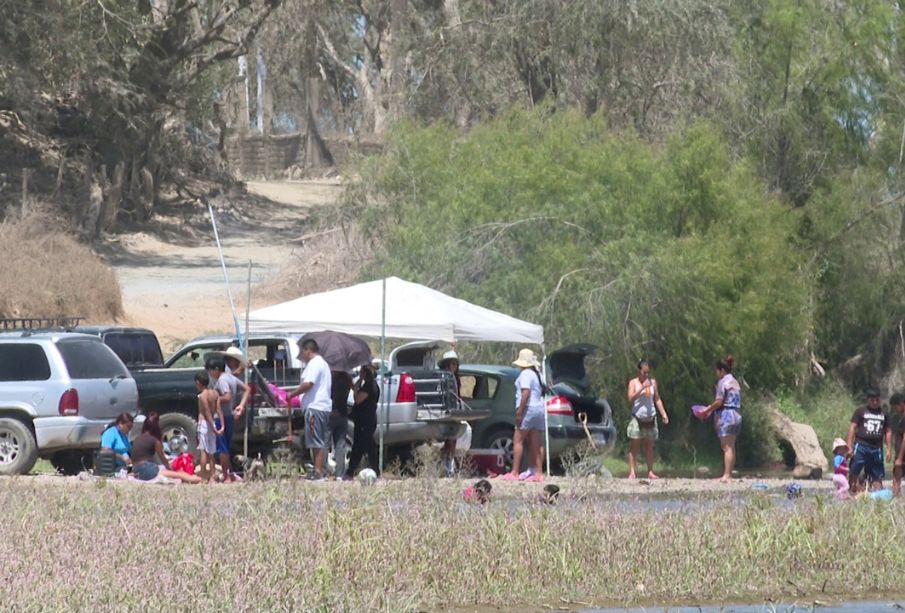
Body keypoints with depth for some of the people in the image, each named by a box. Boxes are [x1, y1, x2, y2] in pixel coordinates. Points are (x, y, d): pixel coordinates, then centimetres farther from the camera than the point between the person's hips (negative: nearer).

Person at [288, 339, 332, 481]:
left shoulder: (314, 364, -11)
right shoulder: (322, 363, 24)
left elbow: (308, 384, -21)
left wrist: (292, 394, -10)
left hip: (315, 407, -11)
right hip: (323, 406, 11)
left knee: (316, 442, -11)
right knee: (319, 442, 12)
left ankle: (318, 472, -15)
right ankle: (319, 471, 13)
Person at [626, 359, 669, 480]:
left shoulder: (653, 382, 10)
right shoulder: (633, 383, 0)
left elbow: (657, 399, 15)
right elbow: (630, 398, -13)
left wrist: (663, 414, 8)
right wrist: (642, 388, -21)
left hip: (650, 418, 3)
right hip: (637, 418, -3)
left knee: (649, 447, 5)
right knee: (634, 446, -5)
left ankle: (650, 472, 7)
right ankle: (631, 472, -7)